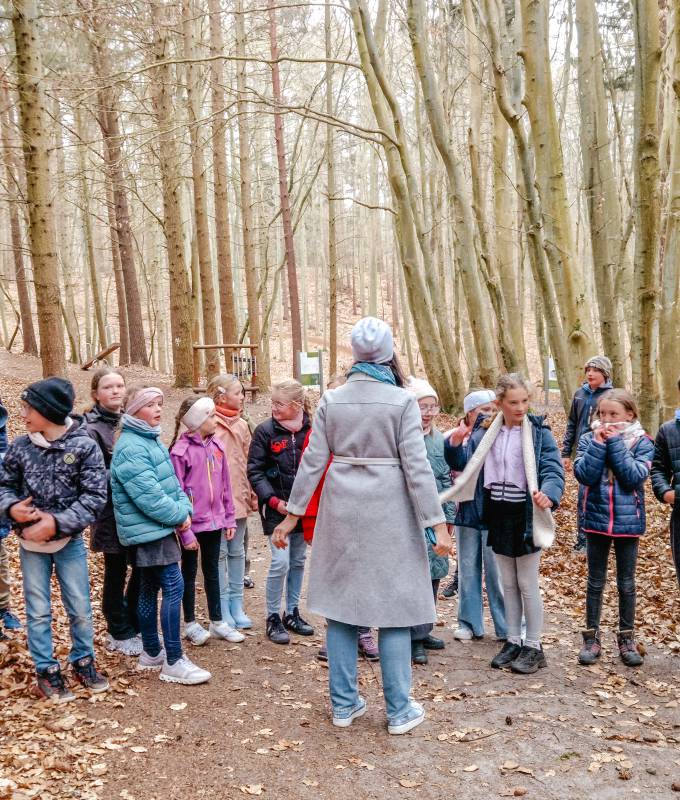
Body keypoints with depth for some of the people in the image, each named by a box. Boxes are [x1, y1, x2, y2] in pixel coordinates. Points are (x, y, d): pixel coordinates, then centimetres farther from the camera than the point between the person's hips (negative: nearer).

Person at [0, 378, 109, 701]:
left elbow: (94, 497, -14)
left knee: (80, 608, 9)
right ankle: (46, 671, 24)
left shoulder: (85, 447, -12)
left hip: (69, 541, -2)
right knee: (38, 611, 10)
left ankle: (83, 661, 30)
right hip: (31, 543, 2)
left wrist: (56, 522, -21)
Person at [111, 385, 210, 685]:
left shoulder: (152, 440, 13)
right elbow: (149, 495, -23)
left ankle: (151, 653, 25)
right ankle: (174, 662, -6)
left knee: (150, 589, 15)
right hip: (148, 530, -10)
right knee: (173, 587, -11)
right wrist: (179, 516, -13)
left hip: (155, 528, 10)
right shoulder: (130, 447, -18)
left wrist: (185, 509, -2)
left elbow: (171, 481, 13)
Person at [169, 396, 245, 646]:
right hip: (192, 523, -5)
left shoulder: (217, 446, 3)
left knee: (212, 570, 16)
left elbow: (225, 485, 8)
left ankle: (217, 622, 28)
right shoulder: (180, 450, -14)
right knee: (189, 572, 11)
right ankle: (190, 624, 25)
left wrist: (229, 519, 7)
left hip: (214, 521, 5)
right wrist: (185, 530, -16)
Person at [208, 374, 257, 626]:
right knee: (220, 552, 4)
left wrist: (252, 494, 11)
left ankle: (236, 603, 22)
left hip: (239, 497, 6)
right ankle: (223, 607, 14)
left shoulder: (242, 425, 9)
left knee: (237, 551, 12)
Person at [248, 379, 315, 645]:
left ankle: (292, 613, 28)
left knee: (298, 560, 13)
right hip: (276, 507, -3)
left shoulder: (310, 430, -2)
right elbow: (254, 470, -6)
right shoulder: (265, 430, -8)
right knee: (281, 562, -8)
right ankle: (273, 618, 8)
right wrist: (273, 500, -14)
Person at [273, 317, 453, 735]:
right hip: (388, 514, -3)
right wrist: (437, 522, -9)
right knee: (393, 606, 6)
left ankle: (344, 703, 21)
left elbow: (313, 461, 1)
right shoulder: (402, 401, -9)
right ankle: (399, 710, 14)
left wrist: (293, 514, 8)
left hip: (342, 512, 4)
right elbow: (417, 466, -12)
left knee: (341, 604, 11)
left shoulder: (331, 400, 1)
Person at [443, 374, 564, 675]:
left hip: (526, 516, -5)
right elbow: (464, 463, 9)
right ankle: (513, 641, 28)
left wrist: (548, 494, -36)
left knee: (527, 585, 4)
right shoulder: (486, 433, 4)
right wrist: (455, 445, -12)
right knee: (508, 583, 16)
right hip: (498, 515, 5)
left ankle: (533, 646, 18)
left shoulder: (539, 432, -9)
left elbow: (553, 470, -16)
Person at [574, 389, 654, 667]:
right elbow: (584, 475, -15)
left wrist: (615, 442, -19)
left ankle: (626, 638, 25)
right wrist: (599, 443, -20)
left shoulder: (642, 442, -5)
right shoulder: (589, 439, -3)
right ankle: (592, 638, 21)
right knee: (595, 582, 10)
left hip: (628, 521, -1)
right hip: (597, 519, 1)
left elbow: (635, 476, -19)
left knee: (626, 583, 11)